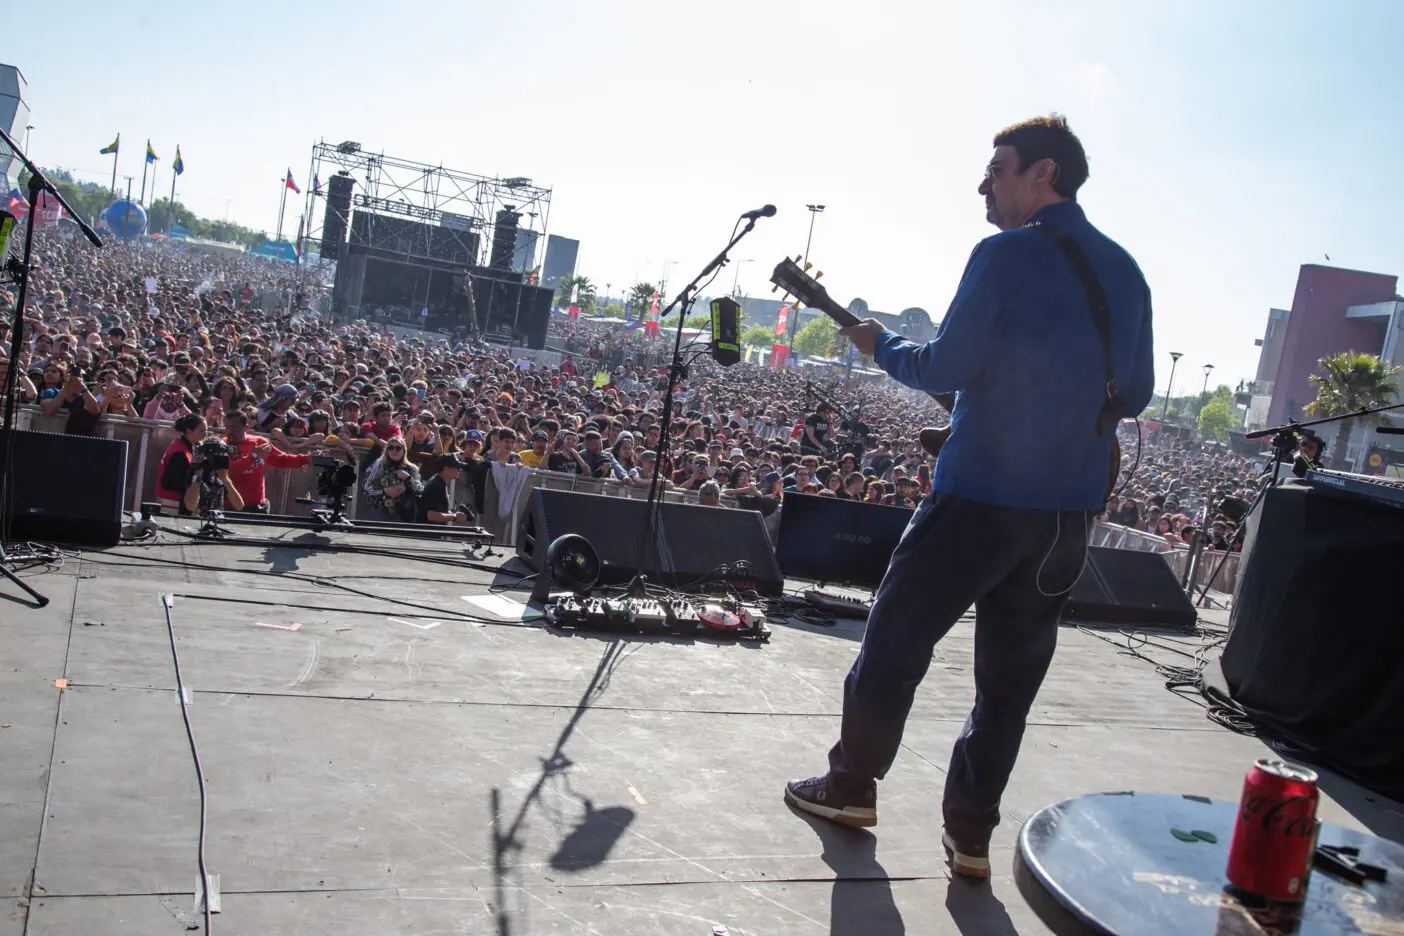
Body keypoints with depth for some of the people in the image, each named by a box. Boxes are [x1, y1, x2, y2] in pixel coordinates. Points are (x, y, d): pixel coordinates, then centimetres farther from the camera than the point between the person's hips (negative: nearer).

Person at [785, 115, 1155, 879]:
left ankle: (852, 784, 24)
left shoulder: (1006, 254, -12)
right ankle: (971, 831, 20)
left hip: (982, 494, -6)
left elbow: (945, 368, -12)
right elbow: (1135, 393, 15)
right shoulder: (1125, 270, 10)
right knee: (1011, 674, 14)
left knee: (895, 641, 10)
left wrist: (881, 345, 5)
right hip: (1069, 509, 7)